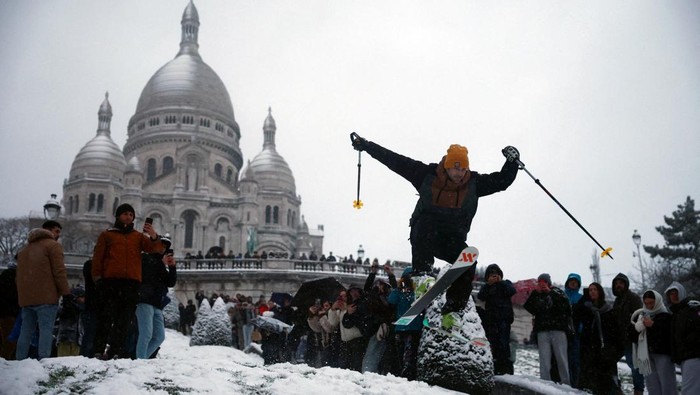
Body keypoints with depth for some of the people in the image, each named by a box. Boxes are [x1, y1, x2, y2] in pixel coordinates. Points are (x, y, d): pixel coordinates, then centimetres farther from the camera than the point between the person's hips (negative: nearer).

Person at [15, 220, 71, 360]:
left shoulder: (25, 249, 25)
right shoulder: (52, 245, -1)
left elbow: (19, 274, 24)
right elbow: (59, 271, -10)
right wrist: (66, 292, -7)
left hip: (25, 297, 8)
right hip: (45, 296, -8)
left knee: (25, 331, 11)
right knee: (46, 330, -11)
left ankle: (20, 360, 9)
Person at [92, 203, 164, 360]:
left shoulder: (139, 236, 20)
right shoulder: (106, 235, 18)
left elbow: (157, 249, 5)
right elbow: (97, 257, 10)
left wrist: (153, 236, -16)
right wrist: (97, 277, -4)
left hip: (132, 282, 2)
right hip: (110, 281, -2)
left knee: (124, 320, -2)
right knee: (106, 317, -7)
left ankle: (113, 352, 0)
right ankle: (99, 351, -7)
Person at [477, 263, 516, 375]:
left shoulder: (506, 284, 15)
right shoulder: (486, 287, 19)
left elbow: (512, 292, -6)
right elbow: (480, 297, 0)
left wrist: (500, 282, -6)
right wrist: (489, 284, -7)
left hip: (504, 318, -3)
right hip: (490, 319, 3)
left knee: (504, 343, -13)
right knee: (494, 345, -3)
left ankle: (507, 369, -15)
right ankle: (496, 369, -2)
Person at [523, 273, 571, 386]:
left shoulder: (557, 292, 13)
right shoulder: (536, 295, 19)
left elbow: (564, 304, -7)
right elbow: (528, 307, 5)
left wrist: (550, 292, -5)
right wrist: (535, 293, -1)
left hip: (558, 329, -2)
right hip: (542, 330, 2)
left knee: (561, 357, -6)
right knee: (544, 359, -6)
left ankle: (566, 384, -1)